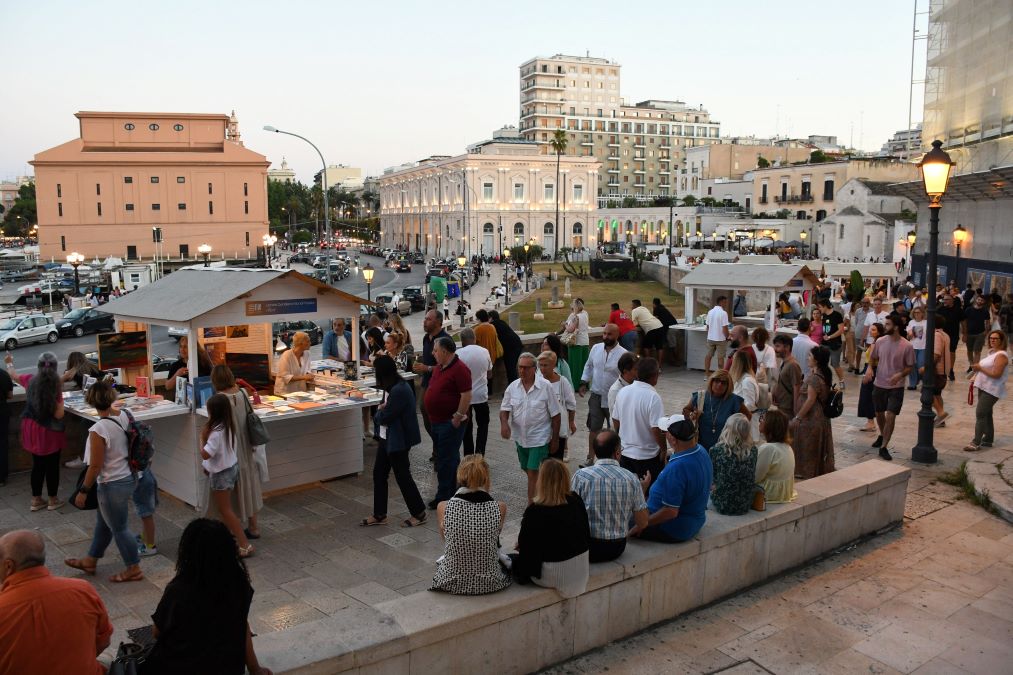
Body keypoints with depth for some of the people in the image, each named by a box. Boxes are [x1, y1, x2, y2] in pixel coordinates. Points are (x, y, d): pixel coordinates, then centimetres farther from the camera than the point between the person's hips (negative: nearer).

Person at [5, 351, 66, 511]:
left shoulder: (30, 380, -5)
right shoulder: (55, 387, -21)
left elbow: (13, 375, 18)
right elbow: (59, 415, -20)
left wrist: (9, 363, 38)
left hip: (33, 430, 5)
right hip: (49, 432, -5)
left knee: (37, 465, 18)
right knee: (52, 466, 9)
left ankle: (36, 500, 27)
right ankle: (53, 500, 20)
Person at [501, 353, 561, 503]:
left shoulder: (545, 387, -12)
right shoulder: (512, 387, 0)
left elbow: (555, 415, -7)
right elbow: (504, 409, 3)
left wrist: (555, 439, -6)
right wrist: (504, 423, -19)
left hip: (539, 438, -5)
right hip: (520, 438, 5)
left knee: (533, 472, -10)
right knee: (528, 471, 18)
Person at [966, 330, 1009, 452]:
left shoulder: (1001, 355, -14)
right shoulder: (991, 352, 15)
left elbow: (996, 374, -23)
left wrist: (980, 368, -18)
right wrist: (977, 369, 7)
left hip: (992, 390, -10)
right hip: (984, 387, 10)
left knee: (980, 414, -15)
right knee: (986, 414, 17)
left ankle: (976, 443, -17)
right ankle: (988, 439, 29)